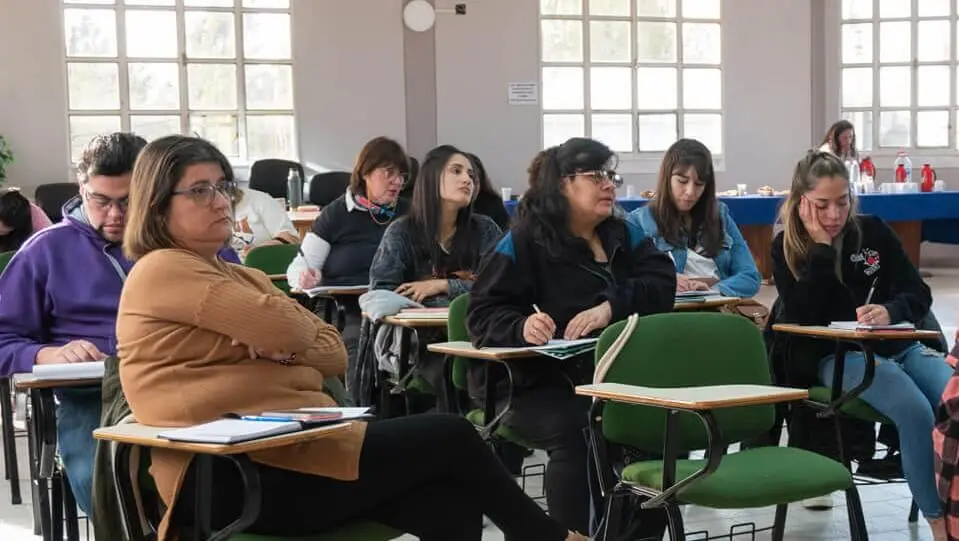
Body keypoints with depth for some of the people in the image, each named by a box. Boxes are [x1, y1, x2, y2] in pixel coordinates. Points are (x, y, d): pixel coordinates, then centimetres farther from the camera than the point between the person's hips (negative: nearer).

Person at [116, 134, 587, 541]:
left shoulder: (242, 278, 24)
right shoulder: (161, 271, -3)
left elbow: (334, 354, 16)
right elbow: (284, 327, -14)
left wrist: (284, 349, -4)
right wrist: (285, 339, 9)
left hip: (290, 452, 8)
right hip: (238, 478, -8)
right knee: (449, 439, -10)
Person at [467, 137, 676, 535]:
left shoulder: (624, 235, 14)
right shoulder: (525, 241, -1)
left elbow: (661, 284, -2)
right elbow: (482, 313, -7)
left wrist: (610, 309, -21)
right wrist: (523, 327, -30)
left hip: (610, 375, 4)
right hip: (533, 382, -4)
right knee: (575, 427, -34)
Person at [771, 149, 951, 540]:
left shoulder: (873, 230, 6)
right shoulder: (786, 249, 1)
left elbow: (919, 295, 1)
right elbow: (803, 317, -14)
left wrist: (890, 311, -23)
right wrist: (821, 247, -15)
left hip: (900, 346, 4)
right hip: (837, 357, -4)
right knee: (916, 412, -32)